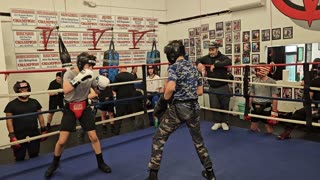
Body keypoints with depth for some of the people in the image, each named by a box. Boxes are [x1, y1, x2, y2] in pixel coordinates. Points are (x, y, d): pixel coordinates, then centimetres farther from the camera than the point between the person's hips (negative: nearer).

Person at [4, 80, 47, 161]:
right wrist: (12, 136, -13)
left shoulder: (34, 102, 6)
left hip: (34, 135, 3)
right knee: (20, 159, 7)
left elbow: (40, 116, 12)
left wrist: (43, 130, 10)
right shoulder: (11, 105, -4)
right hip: (19, 137, -3)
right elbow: (9, 121, -6)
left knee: (35, 157, 12)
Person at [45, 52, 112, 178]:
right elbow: (66, 90, -33)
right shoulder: (69, 73, -14)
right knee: (62, 141, -1)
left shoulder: (89, 75, -2)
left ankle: (101, 163, 20)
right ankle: (55, 164, 26)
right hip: (70, 109, -3)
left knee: (93, 137, 3)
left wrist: (102, 84, -13)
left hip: (84, 108, 3)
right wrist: (79, 78, -42)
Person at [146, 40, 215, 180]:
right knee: (198, 140, 24)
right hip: (194, 108, 6)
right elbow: (200, 91, 12)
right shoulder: (193, 67, 11)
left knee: (158, 139, 8)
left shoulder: (174, 67, -9)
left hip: (178, 109, -6)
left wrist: (163, 101, -11)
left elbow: (170, 88, -26)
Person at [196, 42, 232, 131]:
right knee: (214, 106, 9)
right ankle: (218, 122, 25)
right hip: (212, 87, 4)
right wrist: (199, 64, -7)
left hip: (223, 87, -3)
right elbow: (198, 60, 18)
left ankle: (224, 122, 25)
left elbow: (229, 62, -32)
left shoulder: (223, 57, -11)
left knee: (224, 105, 7)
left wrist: (215, 65, -33)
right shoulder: (207, 58, 2)